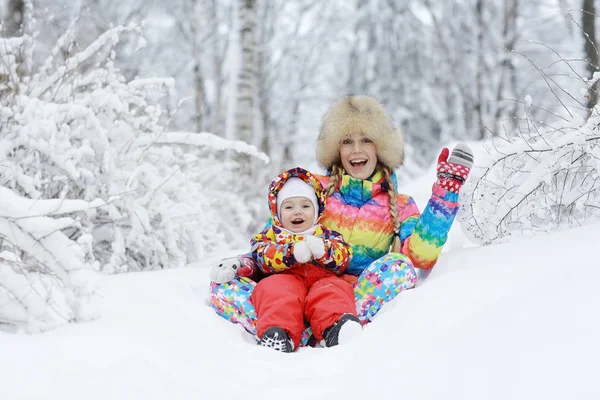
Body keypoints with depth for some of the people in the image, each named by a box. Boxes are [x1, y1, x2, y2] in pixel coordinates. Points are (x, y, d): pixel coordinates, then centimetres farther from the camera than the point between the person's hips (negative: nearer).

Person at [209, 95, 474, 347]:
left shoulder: (400, 206, 10)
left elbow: (422, 256, -10)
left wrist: (447, 187, -11)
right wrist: (245, 264, -6)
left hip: (361, 298, -1)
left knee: (398, 266, -30)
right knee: (223, 286, -20)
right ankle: (308, 338, -40)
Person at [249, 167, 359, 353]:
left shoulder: (326, 235, 28)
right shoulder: (269, 234, 25)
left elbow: (343, 257, 8)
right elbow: (263, 257, 2)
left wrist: (322, 250, -16)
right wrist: (292, 252, -17)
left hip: (322, 278, 1)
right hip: (285, 278, -1)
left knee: (333, 290, -34)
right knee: (277, 290, -36)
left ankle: (334, 327, -62)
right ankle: (279, 331, -62)